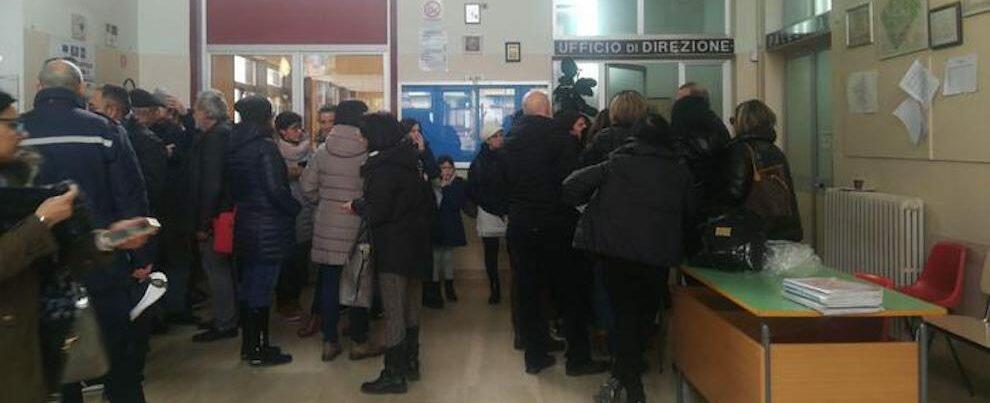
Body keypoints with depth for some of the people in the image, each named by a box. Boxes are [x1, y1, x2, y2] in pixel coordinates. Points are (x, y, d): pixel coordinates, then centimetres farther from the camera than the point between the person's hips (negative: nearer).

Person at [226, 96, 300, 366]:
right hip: (268, 230, -8)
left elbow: (233, 187, 12)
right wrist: (294, 208, -5)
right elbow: (275, 189, -19)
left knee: (248, 286, 16)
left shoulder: (235, 146, 7)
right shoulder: (265, 146, -16)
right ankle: (259, 351, 8)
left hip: (244, 225, 8)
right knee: (261, 289, 0)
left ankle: (249, 344, 26)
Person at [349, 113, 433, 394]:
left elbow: (376, 212, -21)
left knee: (394, 312, -3)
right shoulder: (409, 161, 9)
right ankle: (411, 363, 28)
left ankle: (394, 374, 4)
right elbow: (427, 201, 17)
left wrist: (356, 206, -5)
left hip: (393, 249, -9)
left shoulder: (383, 167, -18)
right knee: (411, 308, 17)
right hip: (415, 244, 9)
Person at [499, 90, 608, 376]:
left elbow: (504, 182, 9)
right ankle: (578, 359, 12)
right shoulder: (562, 139, -13)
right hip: (556, 224, -4)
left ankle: (535, 357, 17)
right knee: (572, 293, 7)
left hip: (521, 226, 4)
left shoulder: (511, 140, 3)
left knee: (528, 293, 11)